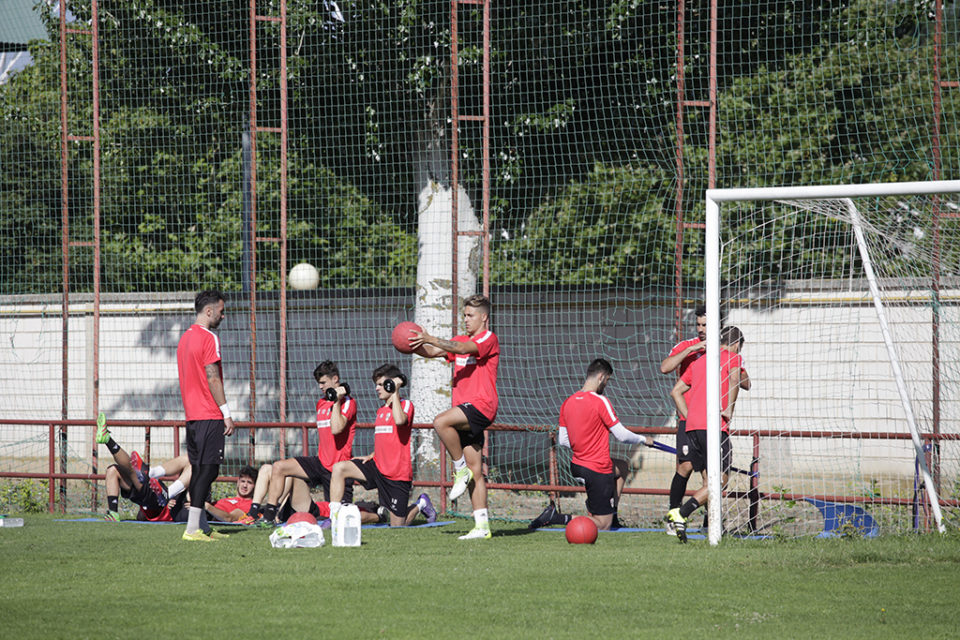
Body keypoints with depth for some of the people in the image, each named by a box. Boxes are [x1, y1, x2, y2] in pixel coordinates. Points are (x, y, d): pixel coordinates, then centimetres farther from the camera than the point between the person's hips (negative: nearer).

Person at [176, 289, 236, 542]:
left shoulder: (185, 337, 16)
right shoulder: (209, 338, -11)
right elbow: (213, 378, -16)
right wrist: (226, 413, -12)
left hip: (192, 415, 9)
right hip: (209, 416, -9)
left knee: (199, 470, 10)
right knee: (208, 470, -9)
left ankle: (199, 527, 11)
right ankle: (192, 528, -14)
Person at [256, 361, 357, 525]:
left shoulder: (347, 402, -9)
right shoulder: (321, 403, 16)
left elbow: (336, 429, -25)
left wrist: (337, 401, -20)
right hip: (321, 461, 7)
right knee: (279, 467, -9)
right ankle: (269, 515, -9)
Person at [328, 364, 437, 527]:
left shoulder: (406, 405, -7)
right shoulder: (381, 411, 15)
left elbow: (399, 420, -31)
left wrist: (395, 392, -20)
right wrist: (372, 456, 6)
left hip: (398, 475, -7)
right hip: (378, 467, 7)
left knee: (397, 528, 0)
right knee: (339, 468, -14)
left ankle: (420, 505, 31)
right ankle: (334, 518, -14)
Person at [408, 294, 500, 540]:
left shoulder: (489, 339, -3)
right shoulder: (461, 340, 22)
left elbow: (463, 349, -20)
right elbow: (433, 352, 11)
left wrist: (430, 339, -28)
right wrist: (415, 345, -9)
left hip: (481, 406, -8)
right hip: (465, 411, 8)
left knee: (441, 422, -30)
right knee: (475, 472, 4)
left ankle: (461, 471, -15)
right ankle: (482, 526, 2)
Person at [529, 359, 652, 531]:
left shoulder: (567, 403, 4)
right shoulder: (600, 401, -18)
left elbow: (562, 440, 10)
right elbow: (622, 435, -14)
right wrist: (643, 439, 4)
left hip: (577, 465, 8)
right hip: (598, 470, -8)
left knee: (623, 466, 33)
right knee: (602, 525, 0)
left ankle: (611, 514, 27)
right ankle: (555, 517, -14)